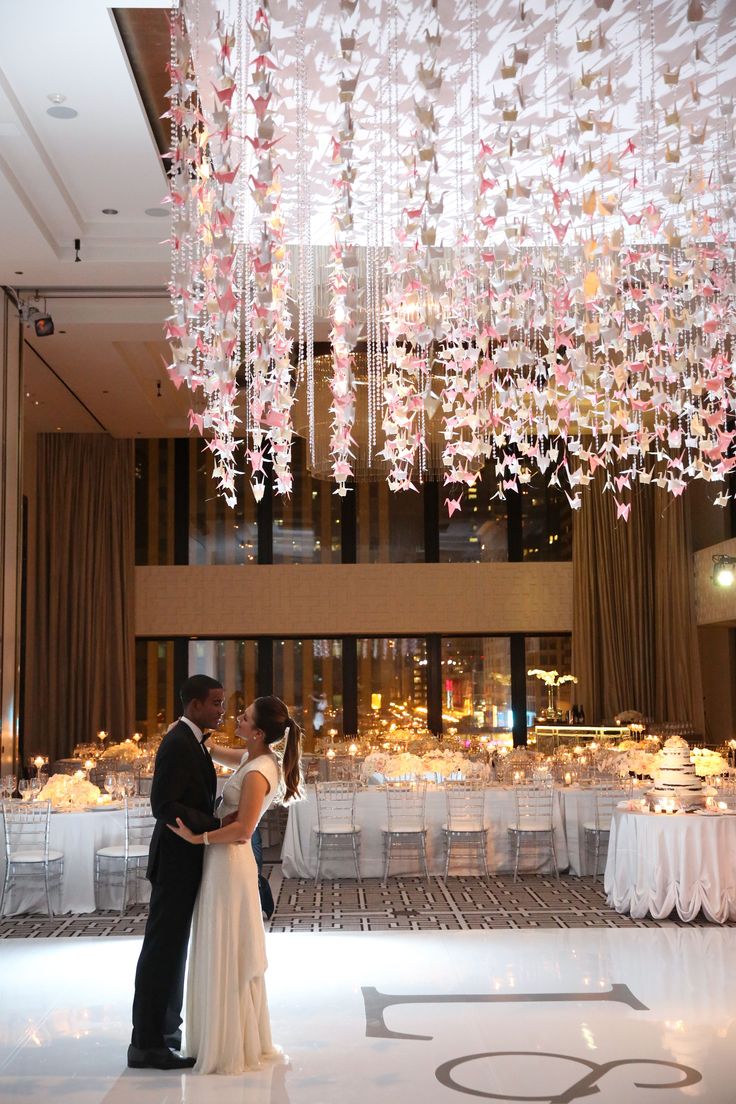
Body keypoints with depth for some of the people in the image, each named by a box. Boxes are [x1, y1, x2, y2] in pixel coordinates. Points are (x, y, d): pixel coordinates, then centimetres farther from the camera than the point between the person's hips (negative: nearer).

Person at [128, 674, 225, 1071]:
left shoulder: (189, 741, 13)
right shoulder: (177, 743, -19)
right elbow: (164, 805, -26)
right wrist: (219, 826, -27)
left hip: (183, 862, 10)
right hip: (177, 862, -10)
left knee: (172, 948, 15)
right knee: (162, 949, -5)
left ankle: (164, 1031, 25)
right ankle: (147, 1043, 1)